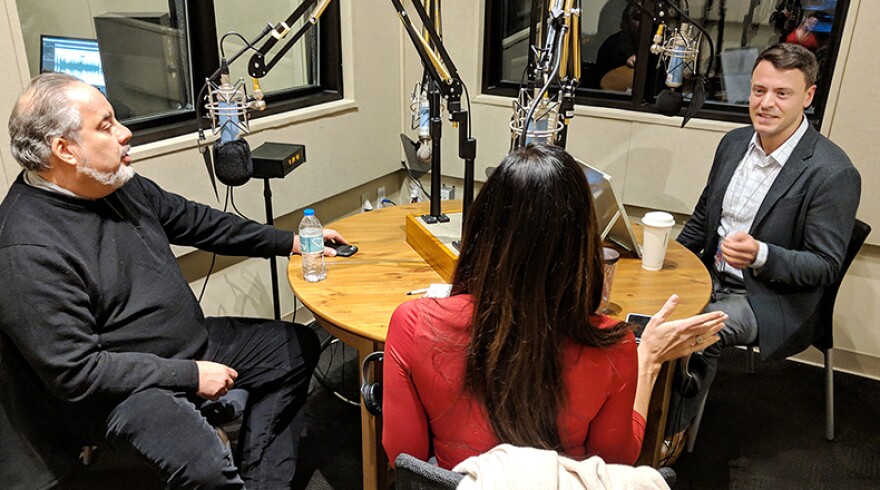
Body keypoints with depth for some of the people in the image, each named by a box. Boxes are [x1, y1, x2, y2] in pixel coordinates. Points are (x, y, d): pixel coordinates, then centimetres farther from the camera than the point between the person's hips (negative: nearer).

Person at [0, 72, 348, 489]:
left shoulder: (121, 184, 0)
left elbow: (194, 220, 13)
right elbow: (76, 374, -24)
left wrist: (289, 242, 14)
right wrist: (189, 375, -22)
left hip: (190, 342, 10)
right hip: (119, 387, -9)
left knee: (298, 346, 13)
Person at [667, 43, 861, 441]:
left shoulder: (833, 173, -17)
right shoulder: (734, 142, 4)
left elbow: (825, 266, -14)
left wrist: (761, 255, -32)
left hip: (771, 299, -6)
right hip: (712, 275, 7)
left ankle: (671, 432, -10)